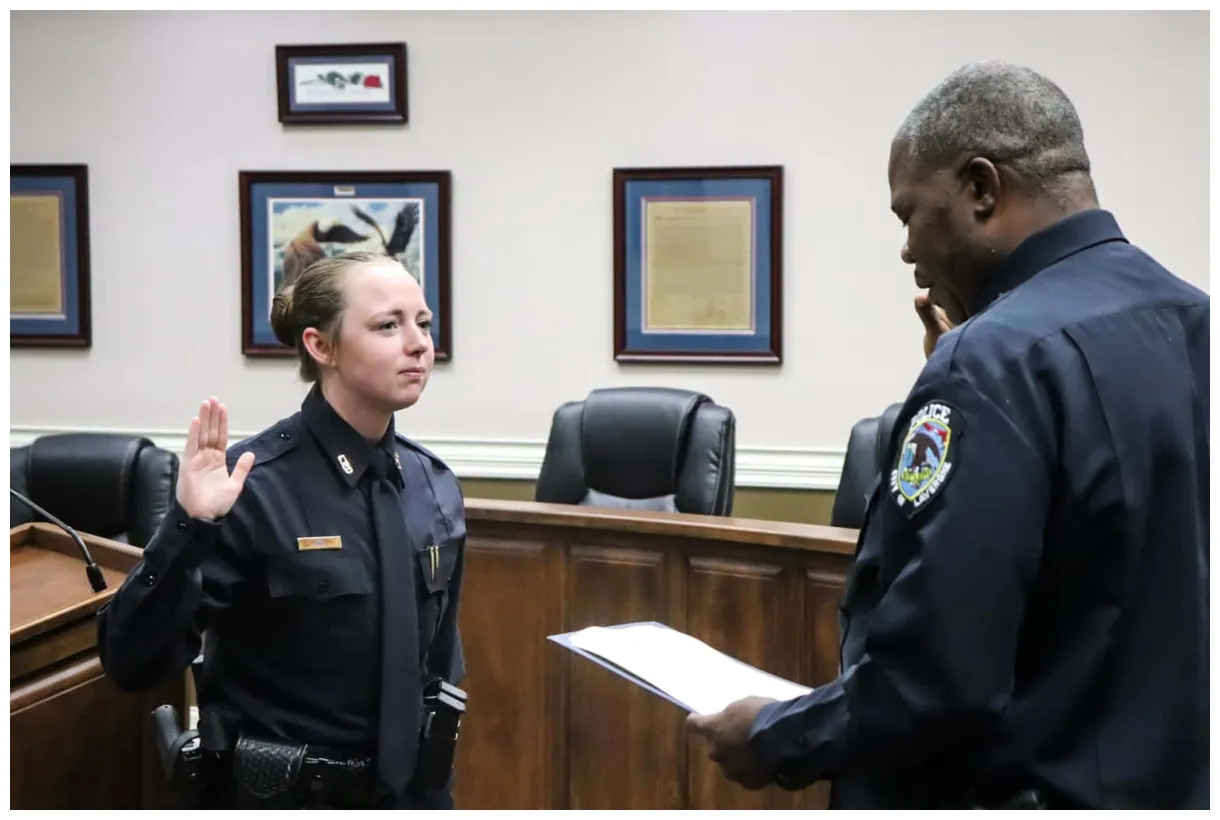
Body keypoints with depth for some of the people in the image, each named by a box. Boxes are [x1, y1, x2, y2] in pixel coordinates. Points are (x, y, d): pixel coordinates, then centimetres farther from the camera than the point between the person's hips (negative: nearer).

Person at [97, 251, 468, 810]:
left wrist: (437, 790, 11)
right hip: (278, 796, -5)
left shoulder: (433, 485, -2)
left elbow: (439, 658, 8)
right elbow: (131, 663, -20)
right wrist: (189, 528, -32)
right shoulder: (255, 487, -18)